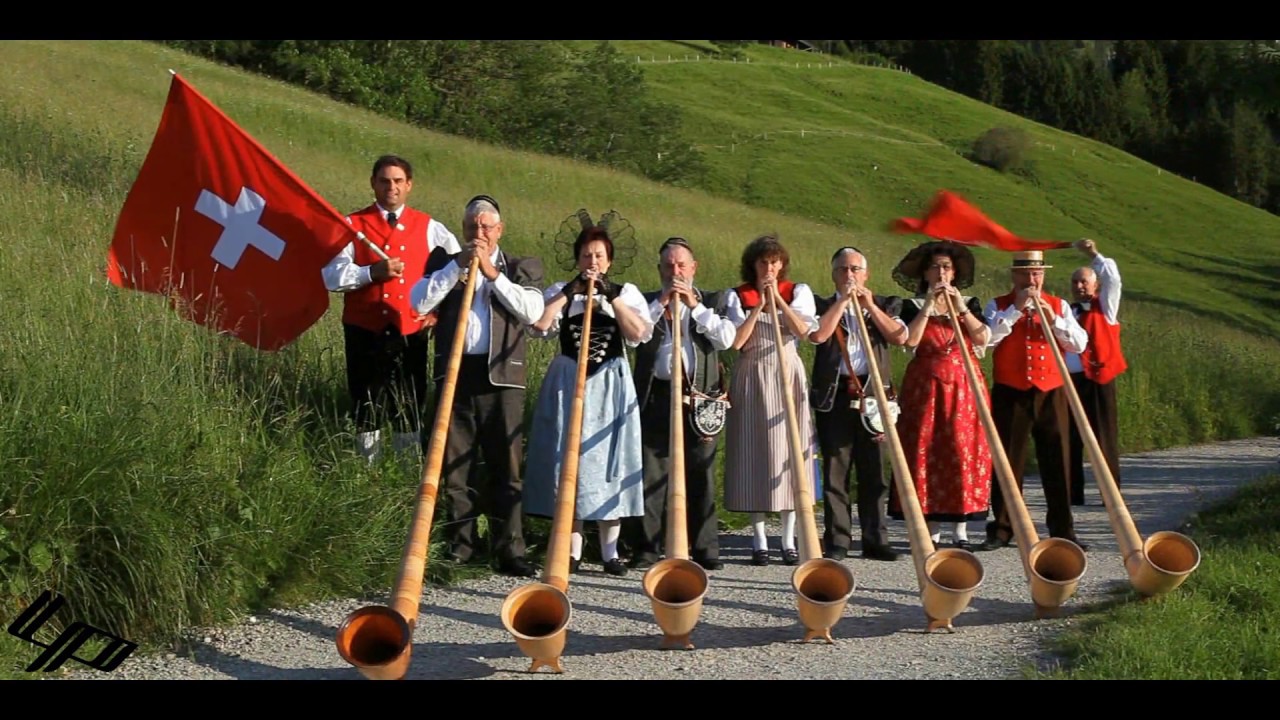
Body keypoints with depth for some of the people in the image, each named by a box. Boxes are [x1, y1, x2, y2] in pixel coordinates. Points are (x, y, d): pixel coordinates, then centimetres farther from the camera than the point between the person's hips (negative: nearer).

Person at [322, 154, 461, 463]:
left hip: (410, 332, 1)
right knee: (366, 406, 7)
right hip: (365, 333, -1)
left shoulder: (428, 227, 6)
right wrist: (372, 272, -20)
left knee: (411, 407, 6)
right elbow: (332, 276, -7)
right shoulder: (353, 225, 2)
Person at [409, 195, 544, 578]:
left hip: (502, 377, -1)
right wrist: (457, 266, -6)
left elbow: (532, 311, -5)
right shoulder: (445, 262, 15)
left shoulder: (523, 267, 13)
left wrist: (493, 273, -7)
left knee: (506, 467, -2)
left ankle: (510, 550, 1)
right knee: (454, 466, 4)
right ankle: (459, 549, 11)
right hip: (454, 373, 1)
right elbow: (419, 302, -1)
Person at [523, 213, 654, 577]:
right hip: (568, 383, 0)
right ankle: (572, 549, 5)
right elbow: (538, 326, -11)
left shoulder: (627, 293, 9)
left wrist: (612, 297, -12)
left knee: (609, 461, 1)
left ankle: (610, 550, 7)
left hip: (612, 385, 0)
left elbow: (639, 334, -8)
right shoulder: (560, 292, 8)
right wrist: (570, 291, -11)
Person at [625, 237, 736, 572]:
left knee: (701, 475, 3)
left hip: (701, 397, 0)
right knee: (651, 475, -1)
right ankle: (646, 549, 4)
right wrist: (660, 303, -8)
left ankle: (705, 549, 10)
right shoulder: (647, 302, 14)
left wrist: (695, 306, -7)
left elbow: (726, 338, -3)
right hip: (656, 397, 0)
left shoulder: (712, 302, 13)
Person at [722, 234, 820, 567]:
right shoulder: (737, 296, 5)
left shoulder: (798, 292, 8)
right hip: (752, 380, -1)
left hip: (788, 376, 1)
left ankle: (789, 540, 5)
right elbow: (736, 341, -8)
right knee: (755, 452, -2)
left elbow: (804, 330, -9)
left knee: (789, 449, 0)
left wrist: (778, 299, -14)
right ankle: (759, 540, 3)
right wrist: (759, 305, -11)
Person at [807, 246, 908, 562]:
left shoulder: (885, 305, 14)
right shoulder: (823, 305, 9)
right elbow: (817, 335, -12)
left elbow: (899, 336, -5)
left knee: (873, 470, 3)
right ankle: (837, 541, 6)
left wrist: (869, 305, -4)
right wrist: (843, 301, -8)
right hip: (834, 394, -1)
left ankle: (875, 540, 9)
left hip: (873, 393, 1)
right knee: (835, 470, 0)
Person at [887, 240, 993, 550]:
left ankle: (961, 531, 4)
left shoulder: (970, 303, 11)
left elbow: (982, 338, -5)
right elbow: (910, 340, -13)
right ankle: (931, 532, 2)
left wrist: (961, 306, -11)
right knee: (927, 453, -4)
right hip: (926, 387, -1)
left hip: (965, 387, 1)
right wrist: (929, 305, -13)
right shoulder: (914, 306, 6)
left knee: (964, 452, -2)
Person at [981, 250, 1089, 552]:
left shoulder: (1058, 305, 10)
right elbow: (988, 337, -14)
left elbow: (1079, 344, -1)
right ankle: (1002, 529, 10)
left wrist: (1053, 319, -12)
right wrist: (1016, 309, -17)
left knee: (1057, 463, 3)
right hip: (1010, 394, -2)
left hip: (1051, 394, 2)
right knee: (1006, 462, 2)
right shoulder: (998, 306, 4)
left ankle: (1062, 531, 10)